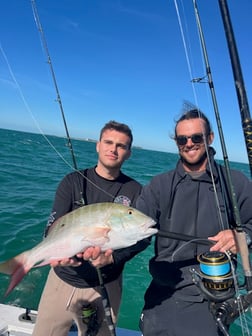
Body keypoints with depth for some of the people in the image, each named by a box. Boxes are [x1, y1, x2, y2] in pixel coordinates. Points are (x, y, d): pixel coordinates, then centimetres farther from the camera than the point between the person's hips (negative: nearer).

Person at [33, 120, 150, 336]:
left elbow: (143, 236, -10)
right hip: (64, 278, 1)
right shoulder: (73, 182, -5)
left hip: (106, 284, 0)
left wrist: (112, 257, -27)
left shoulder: (134, 191, -5)